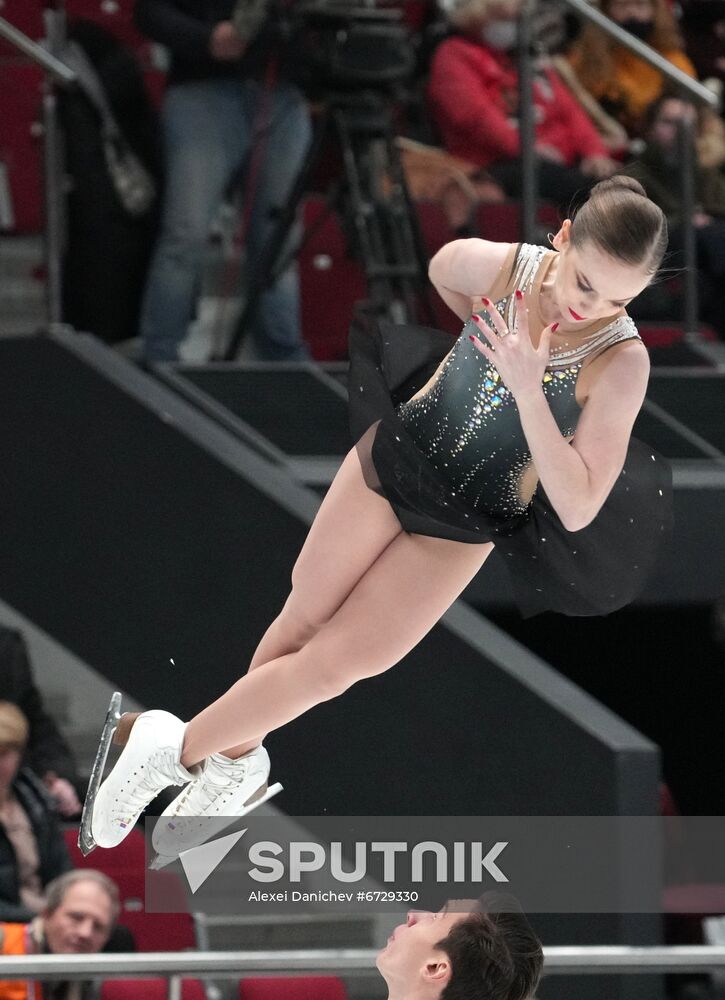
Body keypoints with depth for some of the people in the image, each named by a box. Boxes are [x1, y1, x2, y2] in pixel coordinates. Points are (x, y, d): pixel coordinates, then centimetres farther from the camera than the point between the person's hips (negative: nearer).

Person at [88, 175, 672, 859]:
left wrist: (527, 387, -33)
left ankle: (178, 749, 16)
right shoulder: (495, 264, -18)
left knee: (331, 664, -2)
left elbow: (577, 509, -26)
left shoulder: (621, 362, -25)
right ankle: (235, 758, 33)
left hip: (466, 524, -2)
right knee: (299, 626, 10)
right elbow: (439, 271, 8)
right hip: (397, 454, 2)